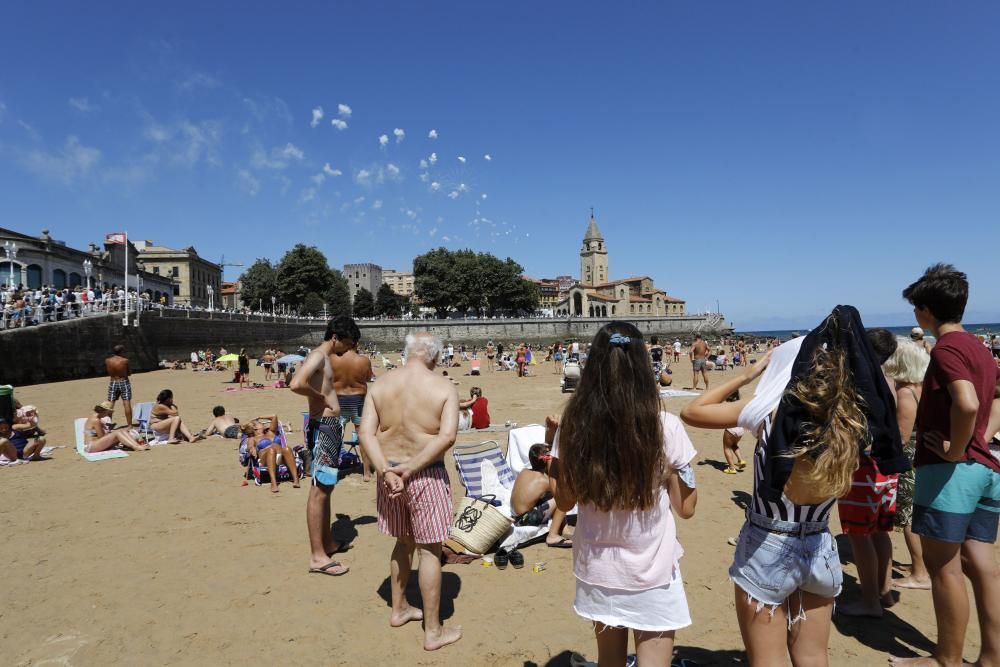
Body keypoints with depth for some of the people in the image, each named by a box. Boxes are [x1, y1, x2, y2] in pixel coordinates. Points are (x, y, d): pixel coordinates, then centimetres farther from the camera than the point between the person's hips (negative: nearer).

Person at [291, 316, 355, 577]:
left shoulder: (325, 358, 16)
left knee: (326, 487, 18)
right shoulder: (318, 356, -14)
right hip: (322, 427, -11)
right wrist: (322, 397, -17)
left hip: (331, 427, 11)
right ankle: (317, 556, 1)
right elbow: (297, 384, -31)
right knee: (319, 491, -5)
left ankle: (328, 542, 31)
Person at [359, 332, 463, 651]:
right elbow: (447, 437, -20)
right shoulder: (444, 387, -9)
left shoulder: (380, 385, 2)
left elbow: (366, 433, -6)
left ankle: (399, 609, 39)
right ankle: (433, 631, 18)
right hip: (426, 476, -4)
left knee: (404, 541, 24)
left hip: (389, 472, 5)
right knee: (429, 550, 7)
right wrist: (411, 468, -19)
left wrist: (386, 470, -13)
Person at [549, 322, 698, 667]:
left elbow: (565, 501, -1)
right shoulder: (665, 427, -17)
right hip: (652, 572, -2)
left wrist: (555, 445, 7)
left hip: (596, 569, 3)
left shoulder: (573, 426, -12)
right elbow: (686, 508, -6)